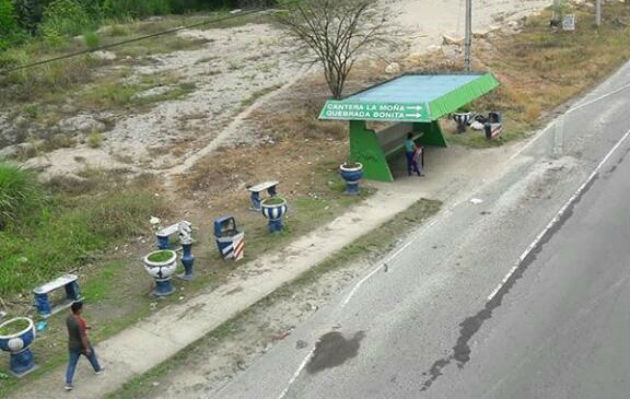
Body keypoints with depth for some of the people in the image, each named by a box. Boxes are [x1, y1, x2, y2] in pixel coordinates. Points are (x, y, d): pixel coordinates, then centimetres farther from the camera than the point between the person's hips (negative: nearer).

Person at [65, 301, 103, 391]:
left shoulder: (68, 318, -8)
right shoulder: (80, 321, -32)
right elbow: (83, 336, -27)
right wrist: (87, 348, -18)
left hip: (72, 345, 5)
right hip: (82, 345, -5)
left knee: (72, 363, 13)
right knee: (91, 355, 24)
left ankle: (68, 383, 12)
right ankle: (97, 369, 47)